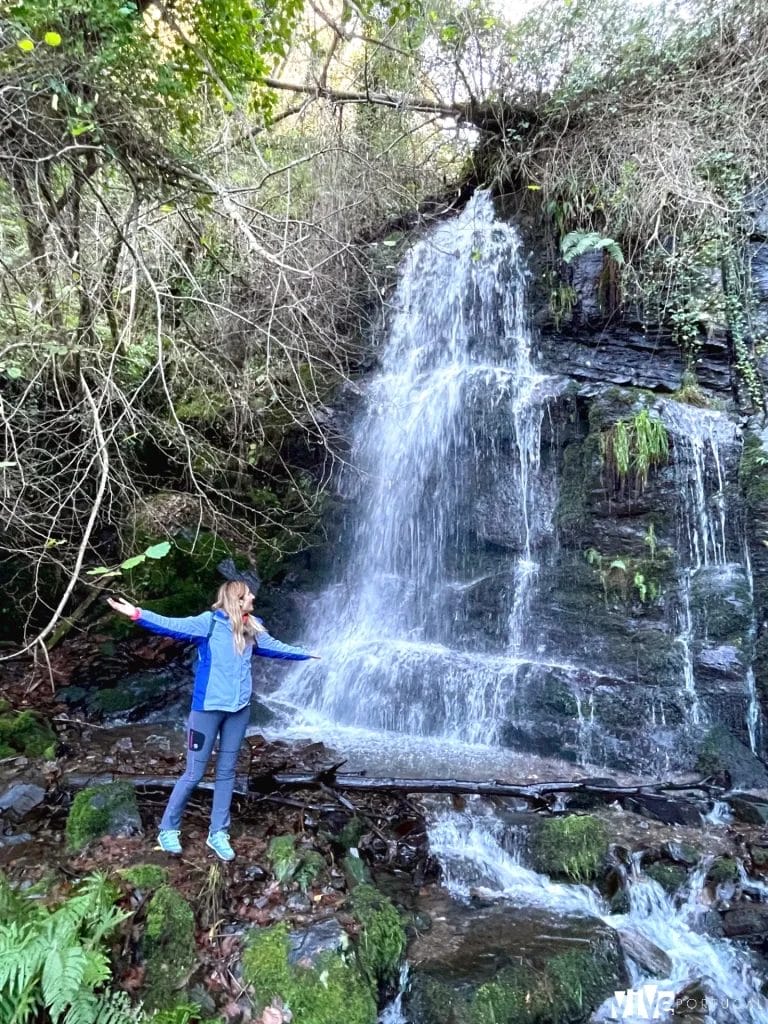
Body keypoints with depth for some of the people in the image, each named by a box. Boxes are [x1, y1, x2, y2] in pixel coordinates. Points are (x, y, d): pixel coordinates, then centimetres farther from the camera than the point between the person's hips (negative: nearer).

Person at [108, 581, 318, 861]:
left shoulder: (252, 629, 9)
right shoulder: (210, 622, -9)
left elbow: (275, 647, 24)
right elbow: (173, 626, -20)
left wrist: (306, 654, 35)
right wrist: (138, 614, -33)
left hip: (239, 709, 5)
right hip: (208, 707, -5)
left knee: (226, 771, 13)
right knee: (194, 774, 3)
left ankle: (218, 833, 26)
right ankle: (168, 829, 23)